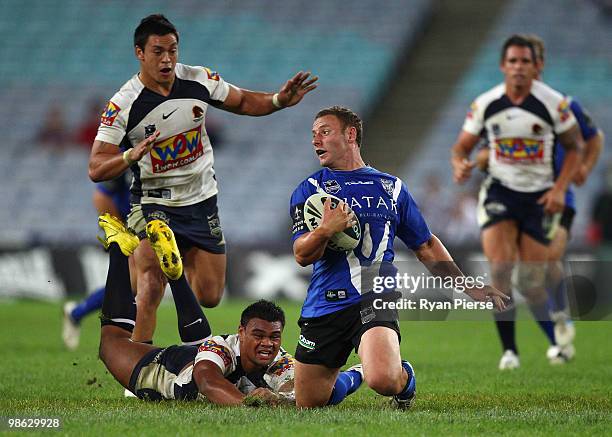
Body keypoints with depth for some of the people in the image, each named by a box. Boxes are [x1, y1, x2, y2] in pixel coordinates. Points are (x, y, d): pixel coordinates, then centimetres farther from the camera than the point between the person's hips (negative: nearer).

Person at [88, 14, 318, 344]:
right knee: (150, 292, -24)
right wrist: (131, 156, -38)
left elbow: (242, 102, 12)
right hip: (154, 203, -4)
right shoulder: (123, 105, -18)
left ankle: (182, 265, 41)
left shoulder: (200, 81, -6)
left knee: (210, 297, 8)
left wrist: (279, 100, -7)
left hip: (202, 201, 4)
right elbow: (96, 169, -18)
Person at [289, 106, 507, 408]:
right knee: (308, 404, 4)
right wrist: (324, 230, -26)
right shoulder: (309, 189, 7)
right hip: (324, 304, 1)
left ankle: (405, 378, 9)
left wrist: (469, 287, 18)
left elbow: (426, 247, 23)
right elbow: (302, 256, -5)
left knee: (383, 379, -29)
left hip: (374, 301, -1)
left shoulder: (391, 187, 15)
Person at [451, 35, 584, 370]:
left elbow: (574, 146, 1)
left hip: (540, 196, -1)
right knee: (500, 269, -18)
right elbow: (462, 145, 4)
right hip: (499, 191, 1)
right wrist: (459, 165, -20)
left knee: (531, 284, -1)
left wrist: (560, 188, -11)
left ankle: (557, 340, 26)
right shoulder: (485, 104, -5)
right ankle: (509, 351, -8)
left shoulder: (553, 103, -10)